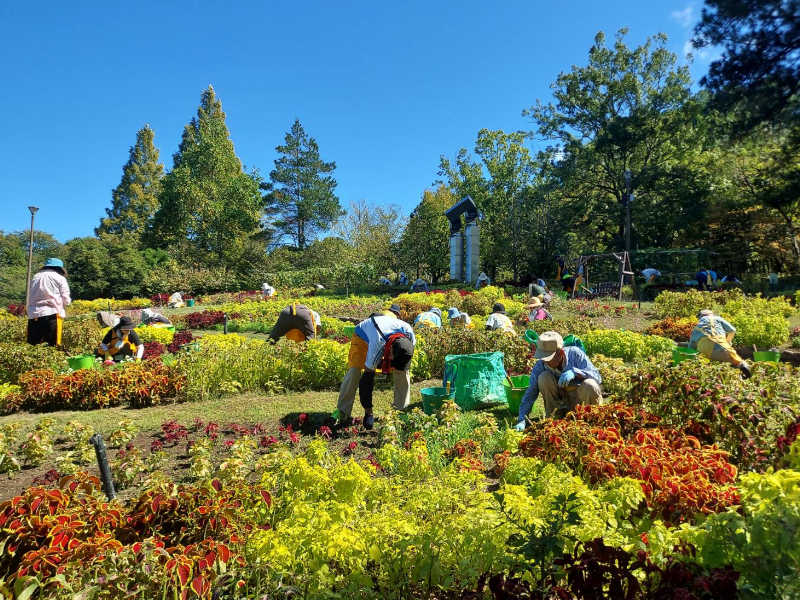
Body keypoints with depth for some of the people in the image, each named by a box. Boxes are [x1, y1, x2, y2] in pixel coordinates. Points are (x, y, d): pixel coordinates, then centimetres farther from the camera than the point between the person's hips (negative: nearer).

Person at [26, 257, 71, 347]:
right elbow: (66, 300, 1)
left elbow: (29, 298, 13)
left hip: (34, 316, 4)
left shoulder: (35, 277, 14)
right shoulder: (60, 278, 3)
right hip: (52, 315, -4)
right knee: (53, 346, -3)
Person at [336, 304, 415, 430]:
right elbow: (367, 380, -34)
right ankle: (343, 414, -13)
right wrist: (368, 413, -29)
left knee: (402, 371, -8)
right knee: (354, 372, -22)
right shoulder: (377, 348, -44)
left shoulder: (409, 332, -33)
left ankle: (402, 409, 8)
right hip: (363, 335, -4)